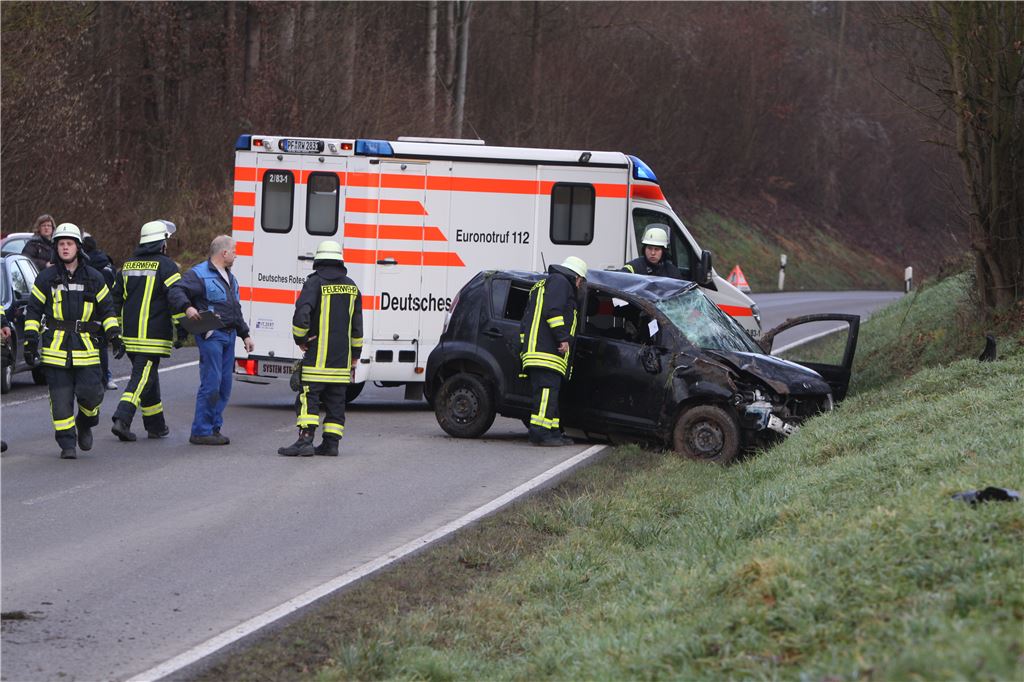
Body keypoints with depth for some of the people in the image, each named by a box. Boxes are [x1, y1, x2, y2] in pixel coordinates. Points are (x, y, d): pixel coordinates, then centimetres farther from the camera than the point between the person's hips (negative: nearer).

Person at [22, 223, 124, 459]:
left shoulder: (93, 278, 9)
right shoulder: (46, 278, 5)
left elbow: (106, 310, 16)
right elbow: (33, 311, 9)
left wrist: (115, 337, 5)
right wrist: (30, 341, 2)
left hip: (85, 347, 1)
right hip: (56, 348, -1)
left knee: (91, 393, -8)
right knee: (61, 399, -3)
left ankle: (85, 423, 23)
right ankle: (67, 444, 5)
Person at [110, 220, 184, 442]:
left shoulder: (128, 265, 15)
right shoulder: (165, 265, -7)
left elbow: (115, 298, 19)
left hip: (130, 336, 7)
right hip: (153, 337, -7)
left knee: (147, 377, 17)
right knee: (142, 378, -8)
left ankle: (156, 426, 23)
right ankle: (122, 420, -22)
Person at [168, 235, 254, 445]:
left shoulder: (229, 278, 22)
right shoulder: (200, 274, -8)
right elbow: (175, 291, -17)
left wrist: (244, 334, 27)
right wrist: (187, 308, -34)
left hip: (229, 335, 9)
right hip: (211, 335, -9)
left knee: (225, 385, 9)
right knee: (211, 384, -11)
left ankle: (214, 428, 17)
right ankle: (201, 432, -8)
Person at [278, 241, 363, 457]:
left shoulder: (315, 283, -8)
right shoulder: (351, 287, 12)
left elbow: (301, 315, -19)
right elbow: (357, 326, 16)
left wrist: (301, 340, -3)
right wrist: (355, 356, 22)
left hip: (318, 357, -6)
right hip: (342, 358, 6)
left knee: (309, 398, -7)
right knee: (335, 400, 9)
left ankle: (305, 439, -18)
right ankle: (331, 443, 7)